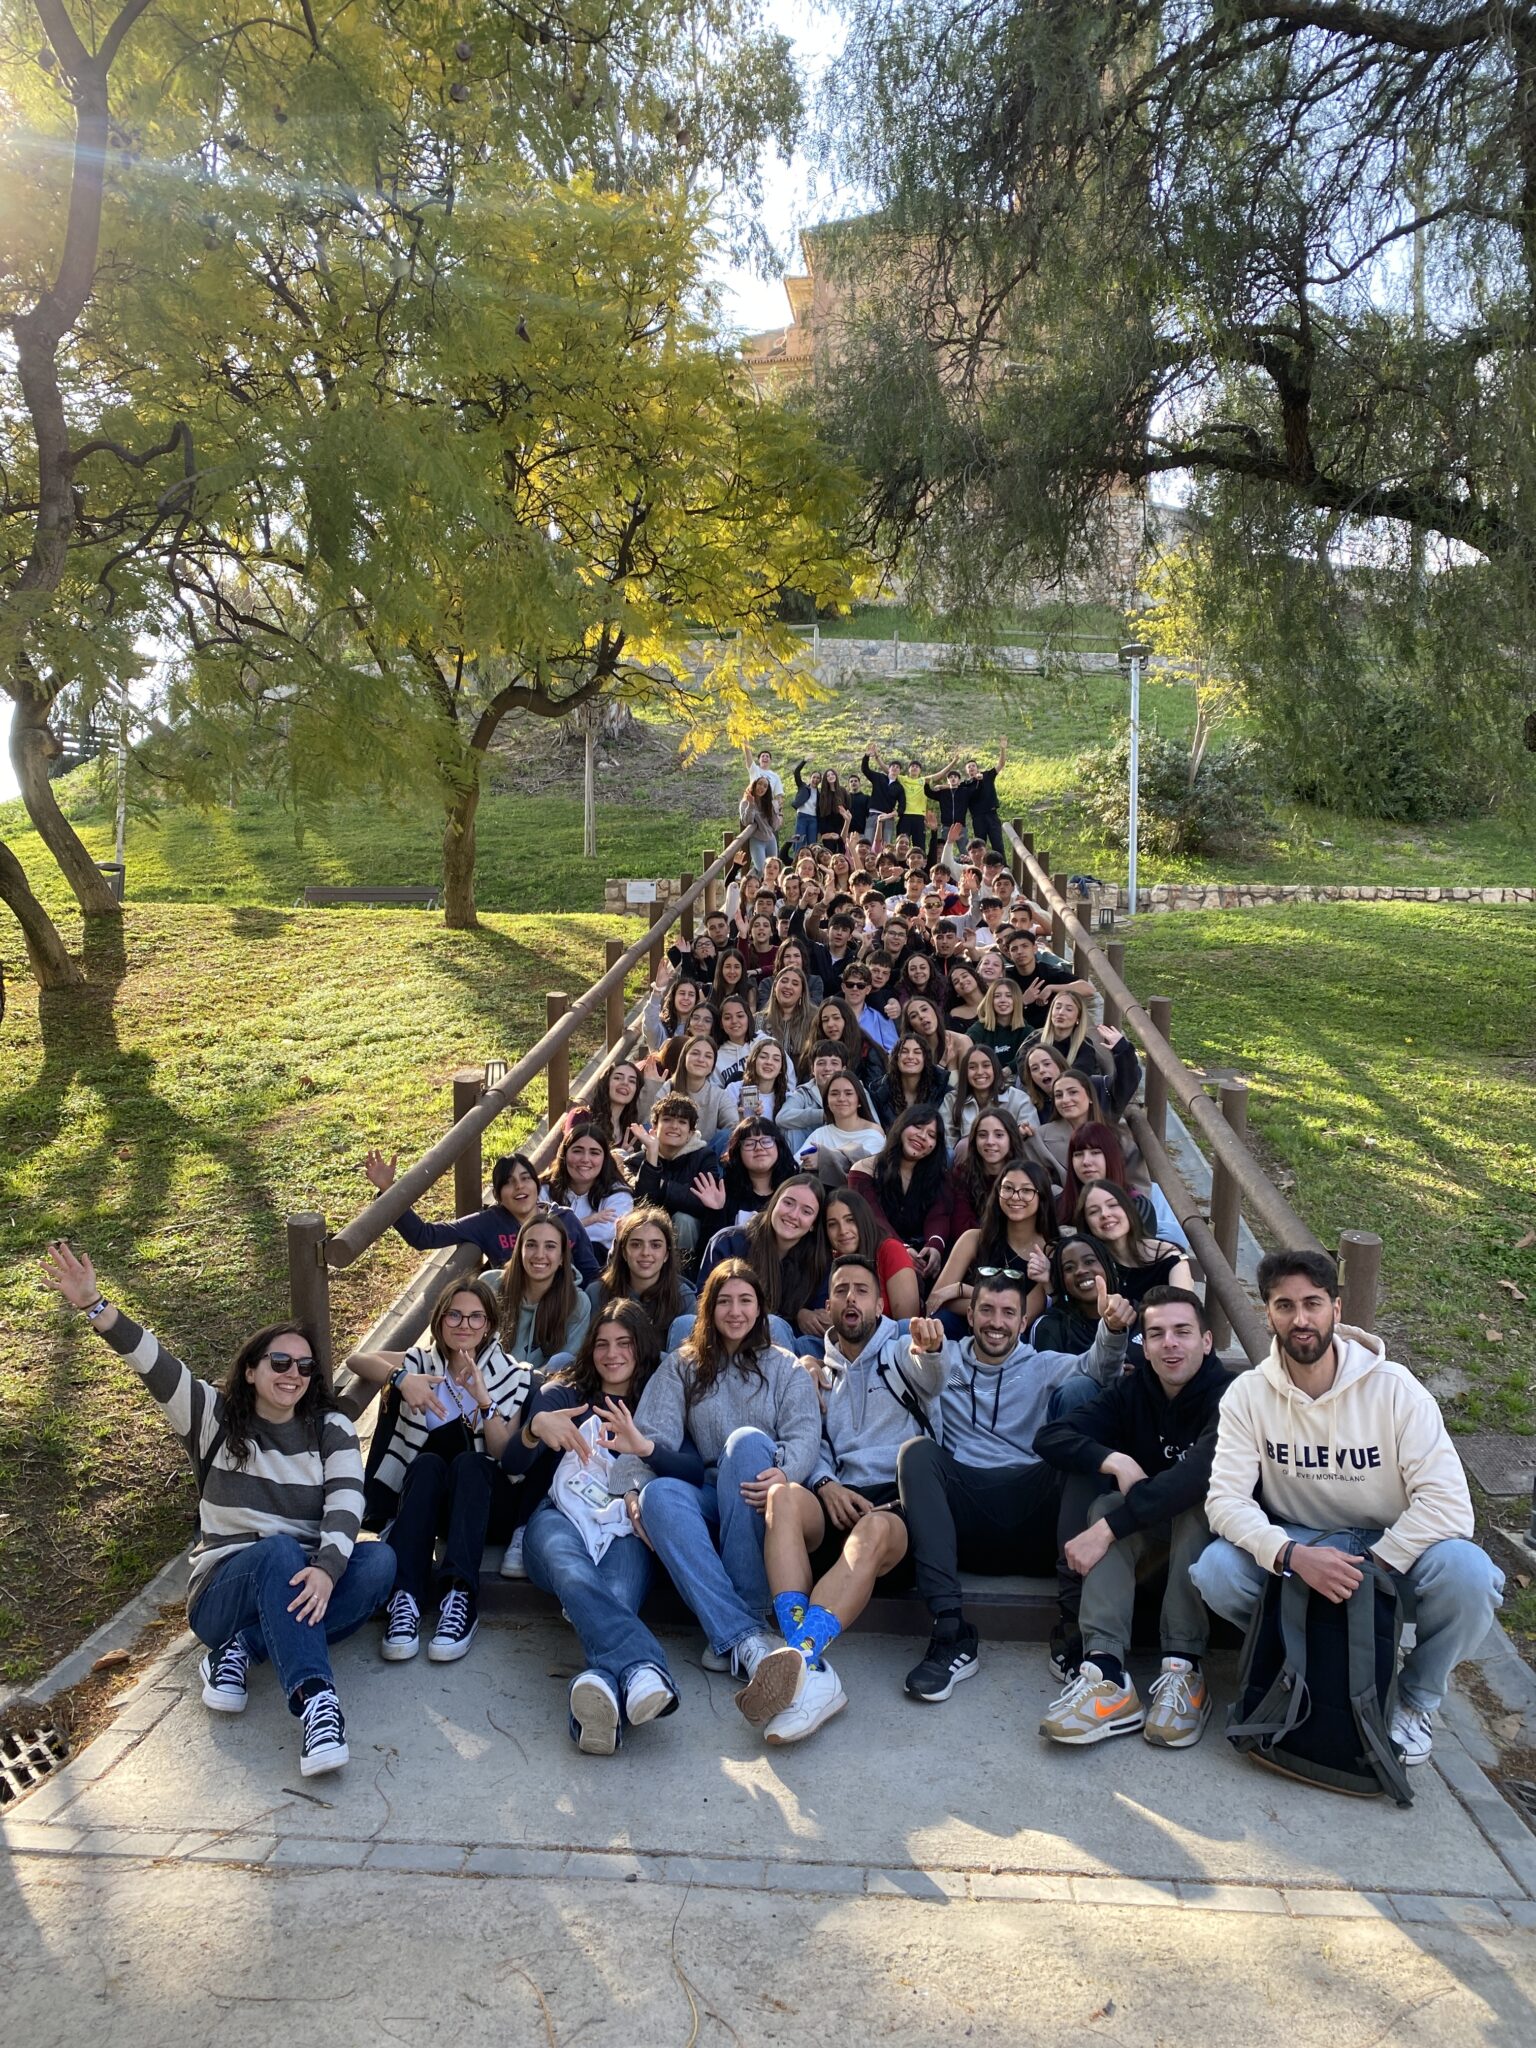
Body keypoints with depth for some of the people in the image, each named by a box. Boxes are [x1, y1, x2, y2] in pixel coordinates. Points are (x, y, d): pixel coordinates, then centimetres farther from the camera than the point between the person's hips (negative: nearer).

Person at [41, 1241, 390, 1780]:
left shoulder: (331, 1429, 5)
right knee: (279, 1551, -36)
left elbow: (346, 1503, -11)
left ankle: (243, 1650, -25)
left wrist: (327, 1569, -32)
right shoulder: (215, 1418, 4)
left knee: (380, 1560, -28)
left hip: (302, 1582, 2)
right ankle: (314, 1698, -49)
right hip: (224, 1589, -2)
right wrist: (93, 1305, -27)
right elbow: (155, 1365, -11)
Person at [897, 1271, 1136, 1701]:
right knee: (917, 1451, -29)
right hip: (963, 1506, 1)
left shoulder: (1043, 1367, 21)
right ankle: (950, 1632, -33)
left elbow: (1096, 1369, 2)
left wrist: (1113, 1332, -22)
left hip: (1030, 1509, 0)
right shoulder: (948, 1359, 23)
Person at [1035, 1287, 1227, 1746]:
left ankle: (1182, 1667, -35)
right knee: (1104, 1505, -25)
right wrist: (1115, 1461, -32)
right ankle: (1106, 1673, -38)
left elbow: (1198, 1475, -38)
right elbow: (1051, 1437, -13)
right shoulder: (1131, 1390, -4)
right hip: (1147, 1529, 4)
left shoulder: (1228, 1397, -20)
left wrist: (1108, 1528, -42)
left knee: (1198, 1501, -34)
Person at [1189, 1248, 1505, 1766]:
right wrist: (1292, 1555, -35)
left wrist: (1371, 1567, -25)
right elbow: (1226, 1499, -18)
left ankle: (1418, 1697, 0)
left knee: (1468, 1573, -32)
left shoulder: (1393, 1388, -15)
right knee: (1215, 1572, -28)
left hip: (1393, 1548, -1)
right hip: (1296, 1548, 1)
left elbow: (1447, 1500, -20)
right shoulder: (1248, 1395, -11)